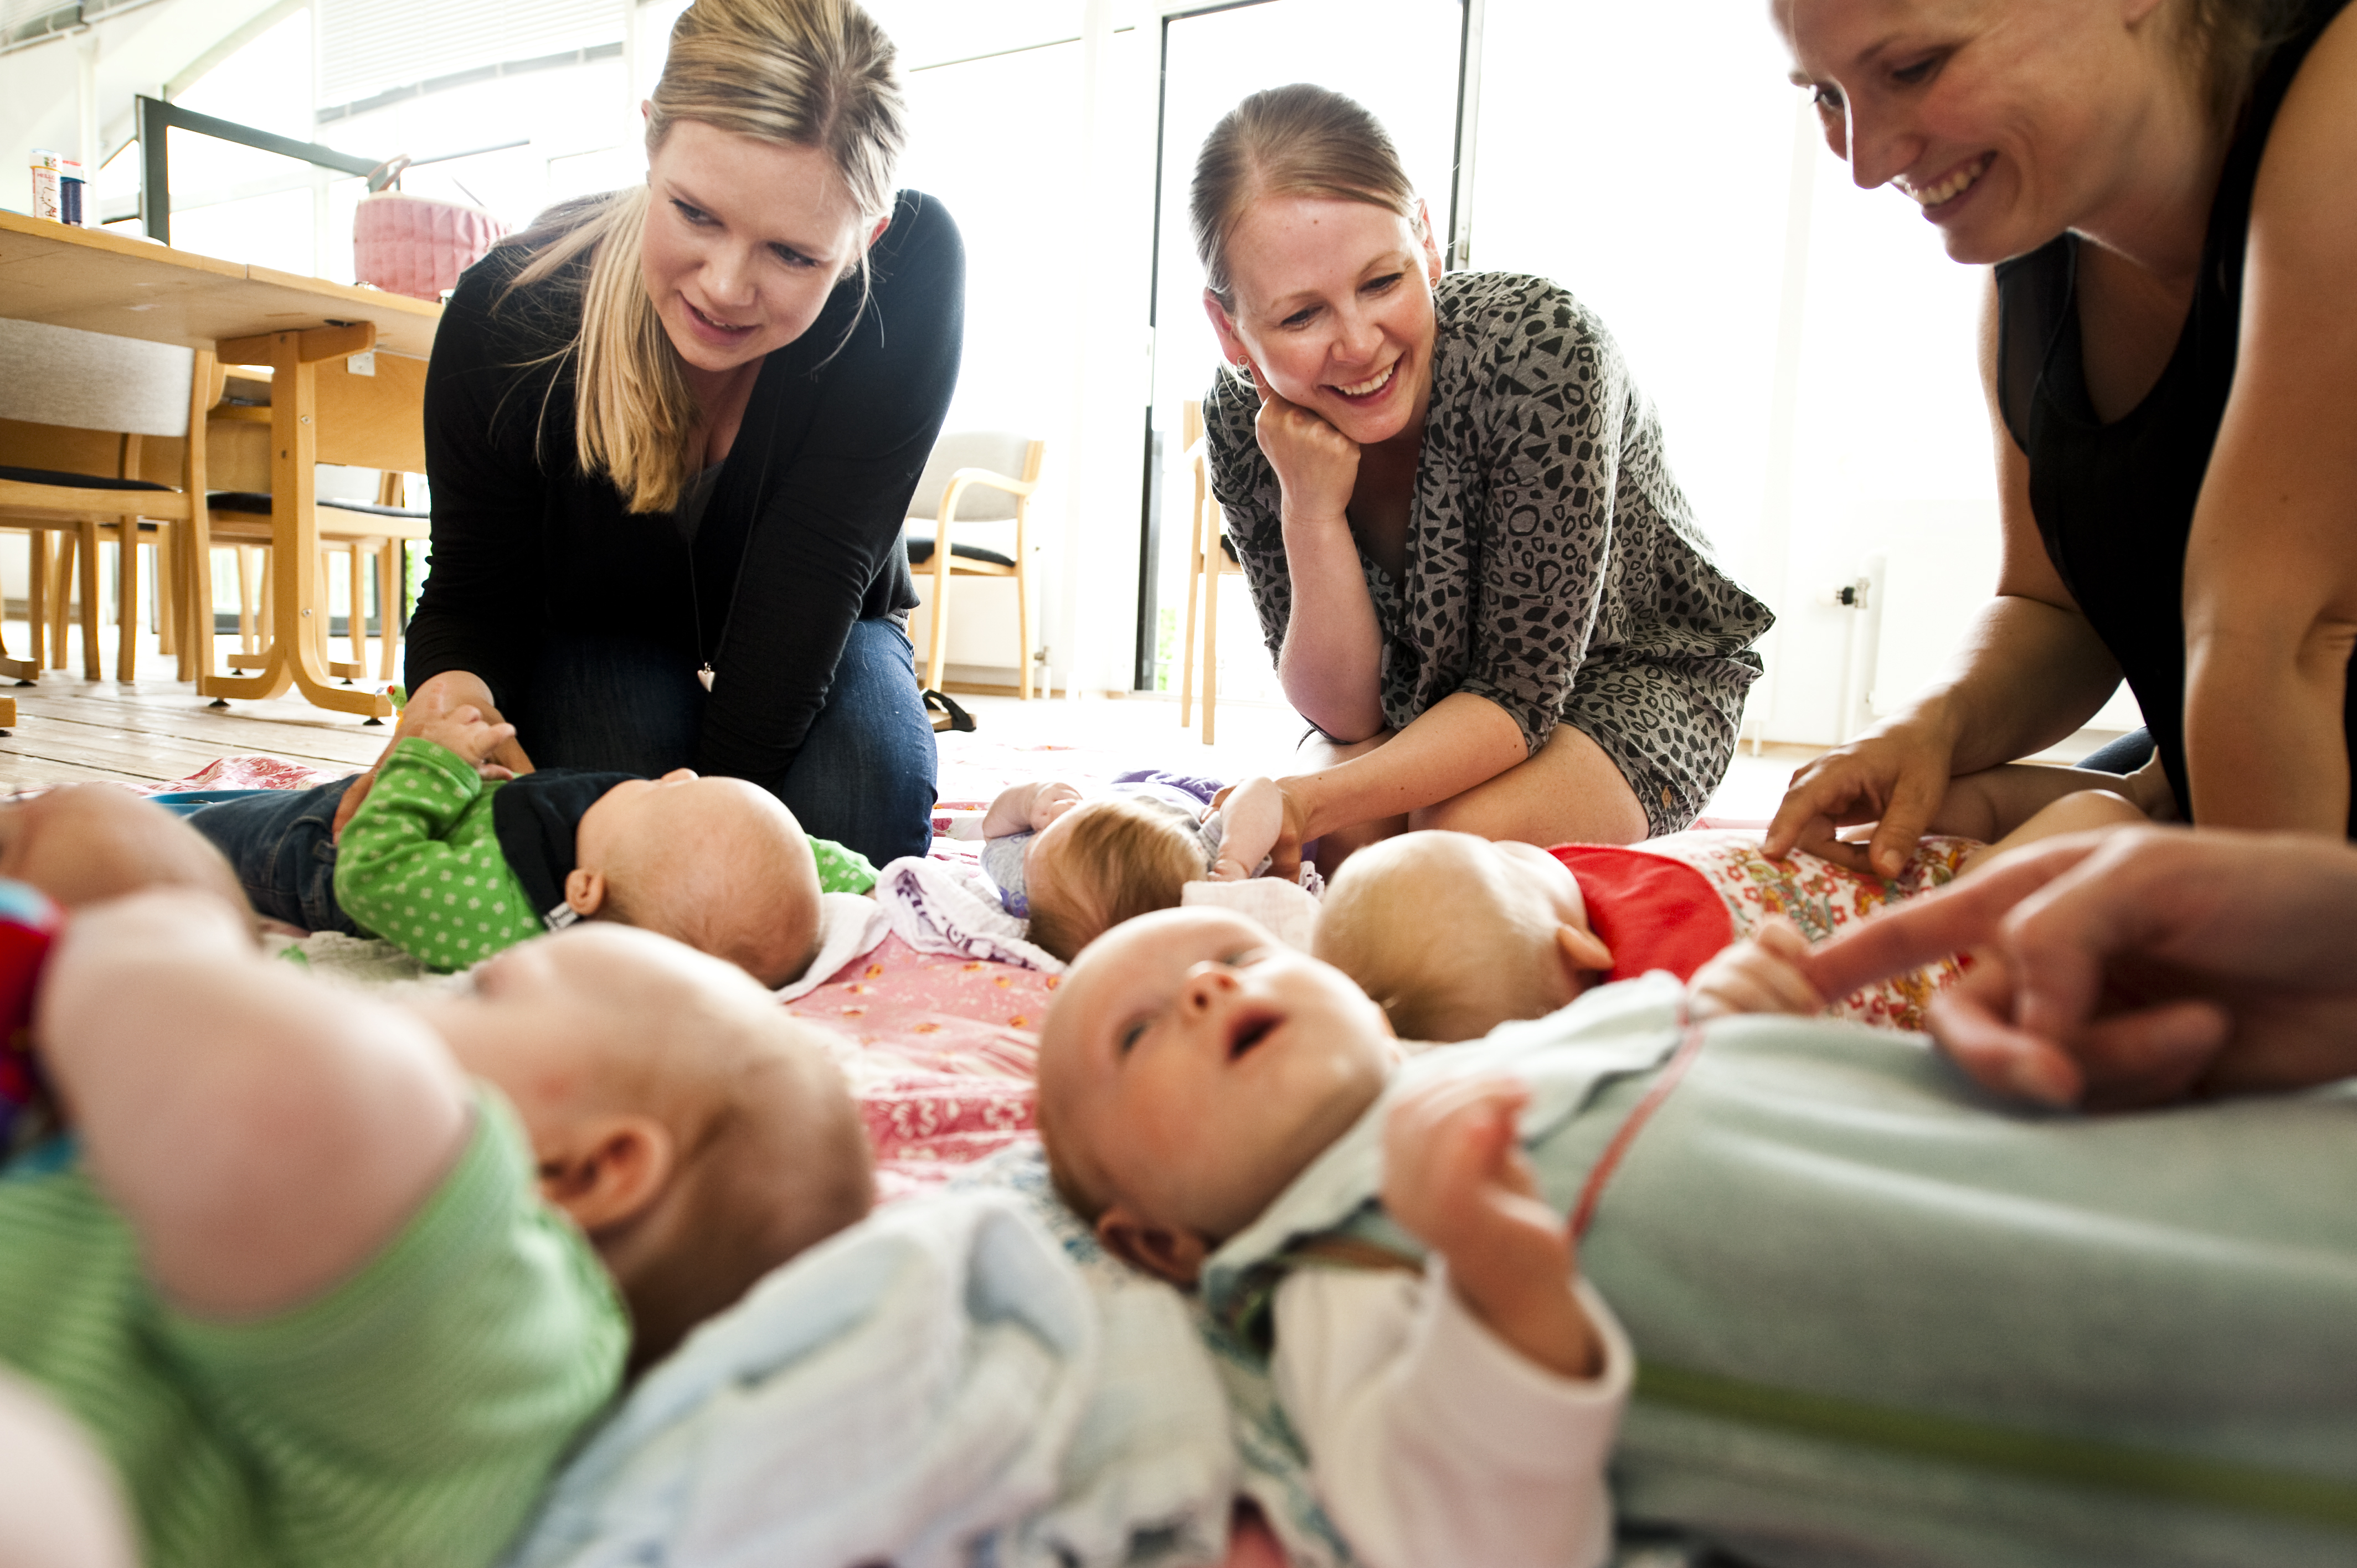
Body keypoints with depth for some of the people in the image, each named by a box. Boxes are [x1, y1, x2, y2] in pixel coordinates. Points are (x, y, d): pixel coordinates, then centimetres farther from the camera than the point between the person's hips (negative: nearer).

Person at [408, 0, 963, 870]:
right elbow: (471, 597, -15)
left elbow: (816, 569, -30)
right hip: (593, 631, 1)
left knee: (864, 791, -29)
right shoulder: (508, 312, -26)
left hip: (820, 632, 0)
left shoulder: (912, 269, -30)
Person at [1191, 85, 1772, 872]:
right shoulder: (1240, 422, -19)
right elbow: (1350, 711, -19)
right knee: (1343, 832, -28)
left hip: (1632, 679, -2)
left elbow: (1521, 690, -28)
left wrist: (1309, 801, -42)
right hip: (1434, 692, 3)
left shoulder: (1542, 348, -32)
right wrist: (1311, 510, -34)